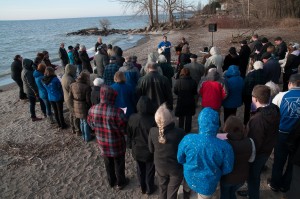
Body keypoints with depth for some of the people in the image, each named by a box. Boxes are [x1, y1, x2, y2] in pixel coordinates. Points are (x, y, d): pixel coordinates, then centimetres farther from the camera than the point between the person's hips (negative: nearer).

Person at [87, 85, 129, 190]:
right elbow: (125, 130, -20)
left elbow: (91, 125, 2)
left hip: (102, 144, 4)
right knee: (119, 164, 21)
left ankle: (111, 181, 48)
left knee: (108, 164, 26)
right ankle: (120, 183, 42)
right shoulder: (117, 112, -31)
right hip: (117, 145, -4)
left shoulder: (92, 110, -15)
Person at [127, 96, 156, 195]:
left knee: (140, 170, 25)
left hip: (137, 151, 4)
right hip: (149, 152, -3)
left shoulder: (132, 118, -18)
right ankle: (149, 189, 42)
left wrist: (130, 145, 15)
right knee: (149, 171, 21)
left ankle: (143, 188, 46)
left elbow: (129, 134, -3)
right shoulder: (153, 121, -31)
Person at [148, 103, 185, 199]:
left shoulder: (152, 131, -23)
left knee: (162, 187, 29)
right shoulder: (179, 133, -31)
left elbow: (151, 150, -6)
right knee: (172, 191, 22)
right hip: (176, 167, -2)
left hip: (160, 166, 3)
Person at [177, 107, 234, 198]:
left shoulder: (188, 139, -29)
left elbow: (180, 159, -10)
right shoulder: (224, 146, -32)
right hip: (208, 184, 1)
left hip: (190, 178, -1)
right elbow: (227, 169, -14)